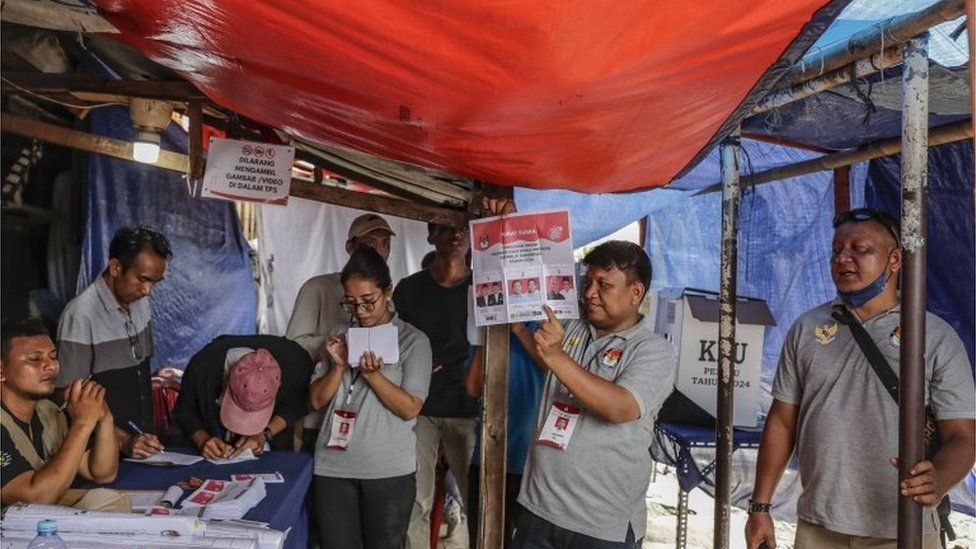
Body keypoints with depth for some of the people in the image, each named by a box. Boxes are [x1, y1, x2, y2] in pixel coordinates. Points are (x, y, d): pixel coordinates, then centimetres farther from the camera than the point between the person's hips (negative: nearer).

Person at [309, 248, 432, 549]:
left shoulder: (413, 340, -3)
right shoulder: (341, 338, 11)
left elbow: (410, 409, -9)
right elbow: (317, 400, 8)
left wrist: (371, 373, -19)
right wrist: (339, 366, -8)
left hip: (389, 471, -3)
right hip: (333, 467, 3)